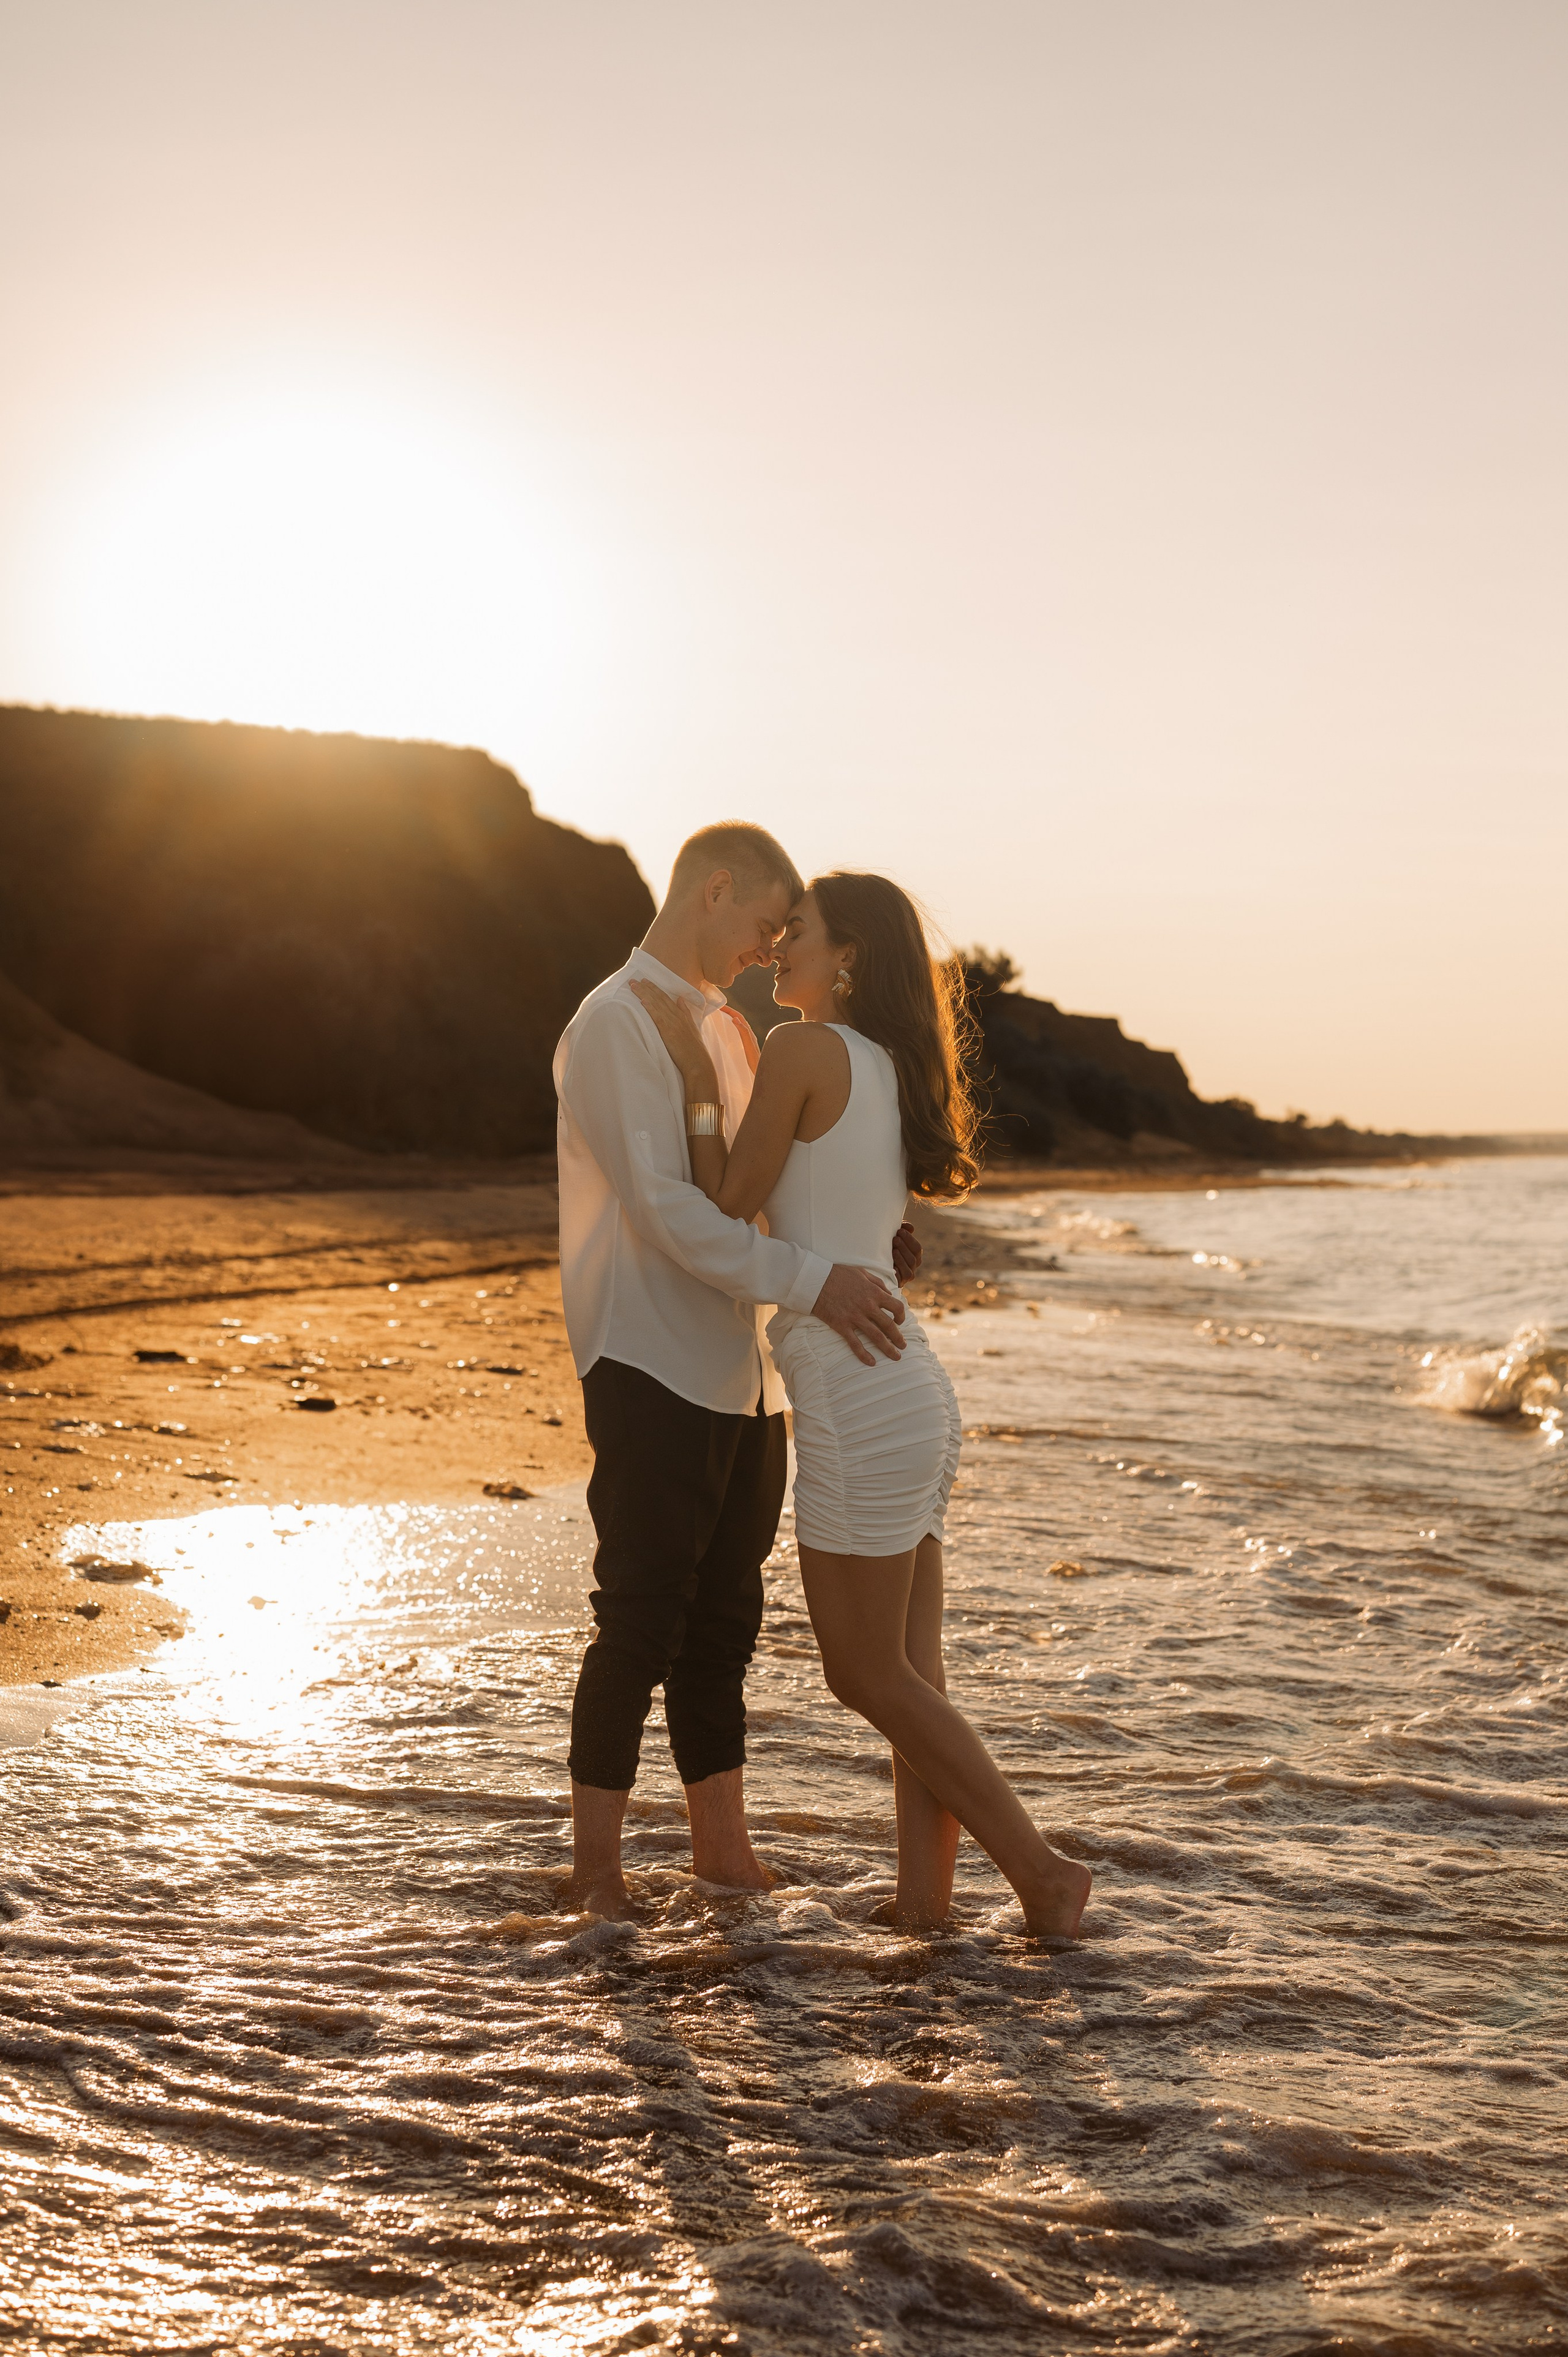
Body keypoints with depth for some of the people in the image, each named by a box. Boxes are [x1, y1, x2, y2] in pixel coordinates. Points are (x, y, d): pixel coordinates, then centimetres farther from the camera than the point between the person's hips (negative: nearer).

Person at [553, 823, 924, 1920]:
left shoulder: (725, 1027, 18)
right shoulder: (618, 1024, -11)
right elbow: (664, 1210, -21)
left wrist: (868, 1245, 6)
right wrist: (813, 1283, -27)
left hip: (741, 1369, 9)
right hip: (653, 1368, -8)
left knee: (723, 1619, 13)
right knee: (642, 1620, -3)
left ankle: (723, 1840, 22)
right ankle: (596, 1859, 10)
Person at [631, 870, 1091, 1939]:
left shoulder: (806, 1050, -11)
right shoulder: (889, 1068, 15)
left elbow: (730, 1208, -6)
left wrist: (696, 1075, 0)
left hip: (857, 1397, -9)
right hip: (911, 1383, 9)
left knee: (869, 1675, 2)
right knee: (910, 1669, 11)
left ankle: (1042, 1869, 7)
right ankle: (925, 1893, 14)